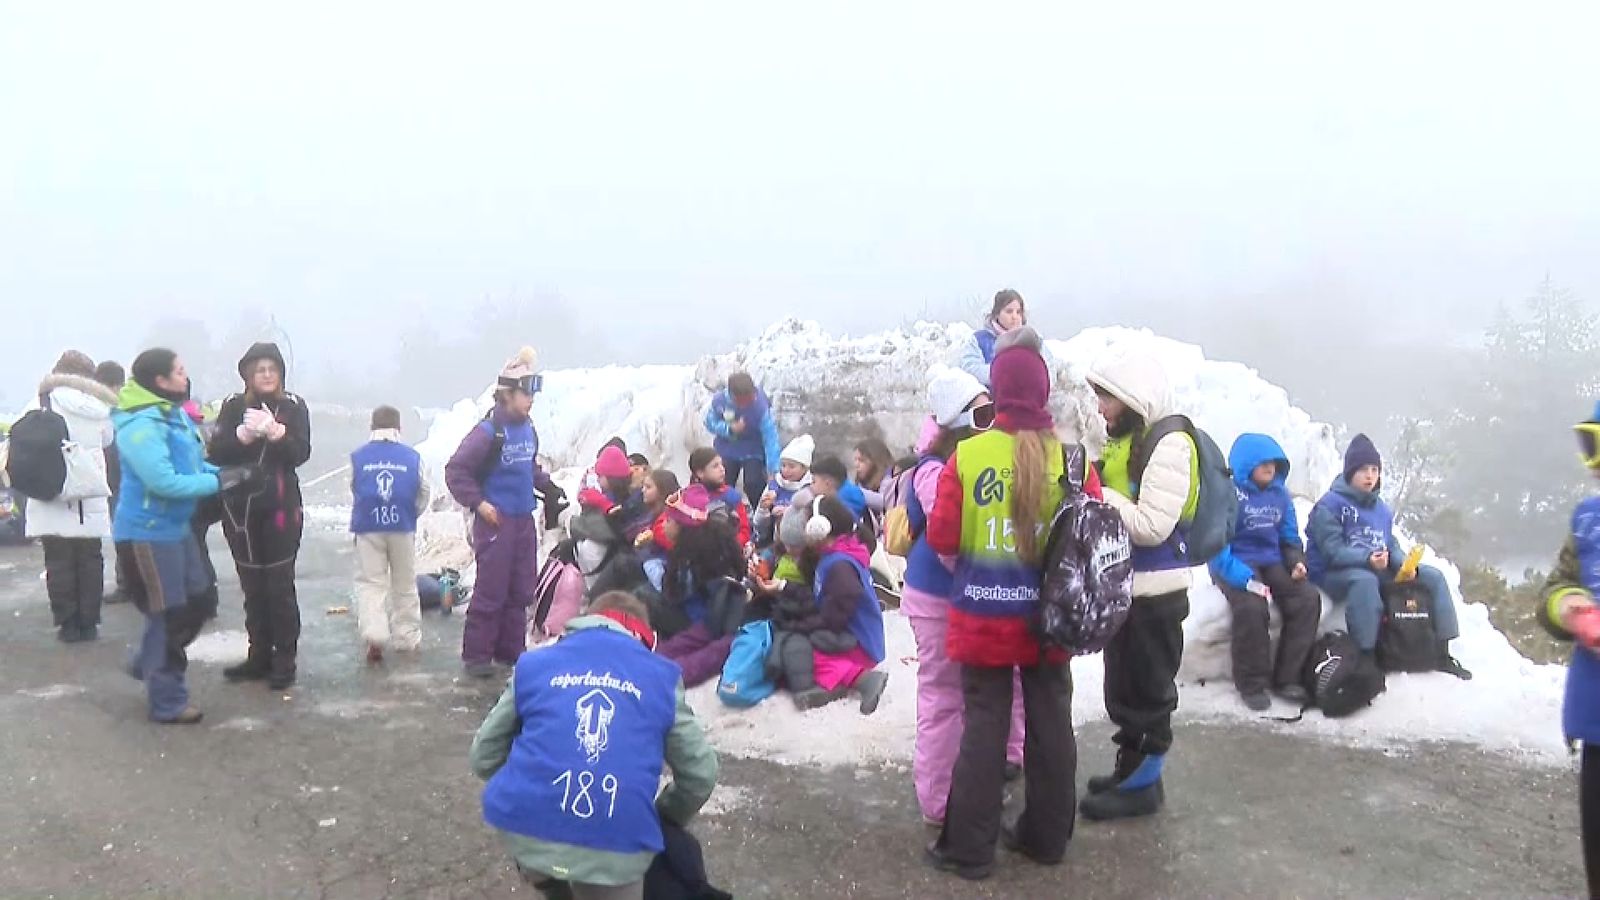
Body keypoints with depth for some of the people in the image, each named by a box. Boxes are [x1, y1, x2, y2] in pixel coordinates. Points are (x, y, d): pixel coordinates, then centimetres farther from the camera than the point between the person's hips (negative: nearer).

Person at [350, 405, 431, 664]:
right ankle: (406, 638, 19)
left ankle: (374, 635, -16)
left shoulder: (358, 457, -1)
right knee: (404, 585, 13)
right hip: (402, 527, 0)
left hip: (368, 527, 0)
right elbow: (422, 496, 7)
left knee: (370, 582, 4)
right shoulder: (412, 457, 0)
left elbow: (353, 494, 9)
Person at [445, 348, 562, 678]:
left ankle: (511, 649, 25)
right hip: (496, 520, -7)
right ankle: (476, 656, 7)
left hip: (525, 520, 8)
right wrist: (478, 503, -15)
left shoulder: (528, 429, 8)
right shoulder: (488, 432, -14)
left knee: (521, 590, 13)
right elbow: (455, 470, -13)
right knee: (490, 591, -4)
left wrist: (548, 487, 11)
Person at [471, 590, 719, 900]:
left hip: (526, 829, 2)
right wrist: (663, 819, 33)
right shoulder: (661, 676, 13)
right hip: (616, 849, -2)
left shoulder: (533, 664, 15)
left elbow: (484, 756, 18)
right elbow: (701, 773, 15)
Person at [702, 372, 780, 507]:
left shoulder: (761, 405, -32)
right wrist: (729, 429, -30)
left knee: (754, 488, -13)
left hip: (753, 452, -3)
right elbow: (710, 423, -8)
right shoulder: (719, 401, -25)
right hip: (726, 451, 3)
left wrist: (773, 469, -38)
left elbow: (771, 437, -32)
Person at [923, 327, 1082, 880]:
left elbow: (941, 538, -8)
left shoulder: (967, 454, -12)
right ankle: (1047, 837, 28)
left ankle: (969, 848, 15)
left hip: (983, 616, -1)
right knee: (1050, 724, 15)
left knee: (984, 726, 8)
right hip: (1049, 616, 1)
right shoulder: (1070, 457, -7)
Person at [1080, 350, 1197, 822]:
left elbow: (1151, 526, -24)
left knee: (1149, 689, 3)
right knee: (1123, 686, 18)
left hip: (1154, 592, -9)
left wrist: (1098, 496, -21)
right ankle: (1130, 769, 32)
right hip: (1123, 586, 9)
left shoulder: (1170, 445, -17)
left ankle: (1143, 784, 15)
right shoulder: (1124, 441, 11)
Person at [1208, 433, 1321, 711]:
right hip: (1235, 565, -6)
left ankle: (1286, 678, -5)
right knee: (1251, 605, -33)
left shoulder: (1279, 493, 9)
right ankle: (1252, 683, -13)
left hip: (1271, 562, 6)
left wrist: (1297, 562, -3)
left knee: (1308, 598, -18)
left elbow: (1289, 537, 18)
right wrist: (1245, 578, -27)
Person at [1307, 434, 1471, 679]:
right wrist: (1367, 559, -34)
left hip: (1376, 571, 8)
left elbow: (1392, 546, 10)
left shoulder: (1383, 509, 13)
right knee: (1365, 580, -41)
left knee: (1433, 576, -1)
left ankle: (1442, 652, 3)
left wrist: (1405, 565, -11)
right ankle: (1366, 657, -38)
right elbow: (1333, 551, -20)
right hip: (1333, 573, -8)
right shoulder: (1330, 504, -12)